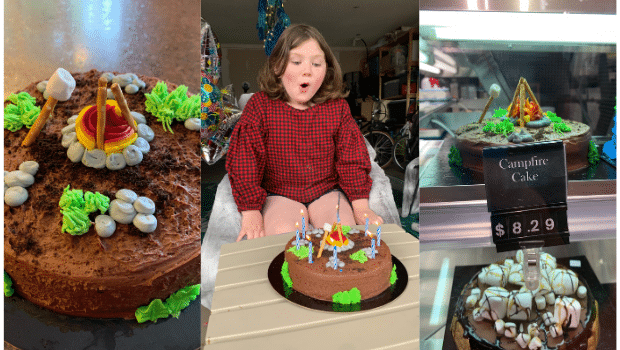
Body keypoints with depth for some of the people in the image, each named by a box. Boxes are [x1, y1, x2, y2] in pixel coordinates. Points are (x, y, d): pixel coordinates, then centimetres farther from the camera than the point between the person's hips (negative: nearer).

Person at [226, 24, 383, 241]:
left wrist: (360, 205, -4)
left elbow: (352, 158, 3)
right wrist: (251, 212, -10)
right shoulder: (260, 106, -8)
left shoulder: (337, 108, -1)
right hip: (279, 196, -2)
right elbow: (244, 162, -7)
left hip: (327, 191, 2)